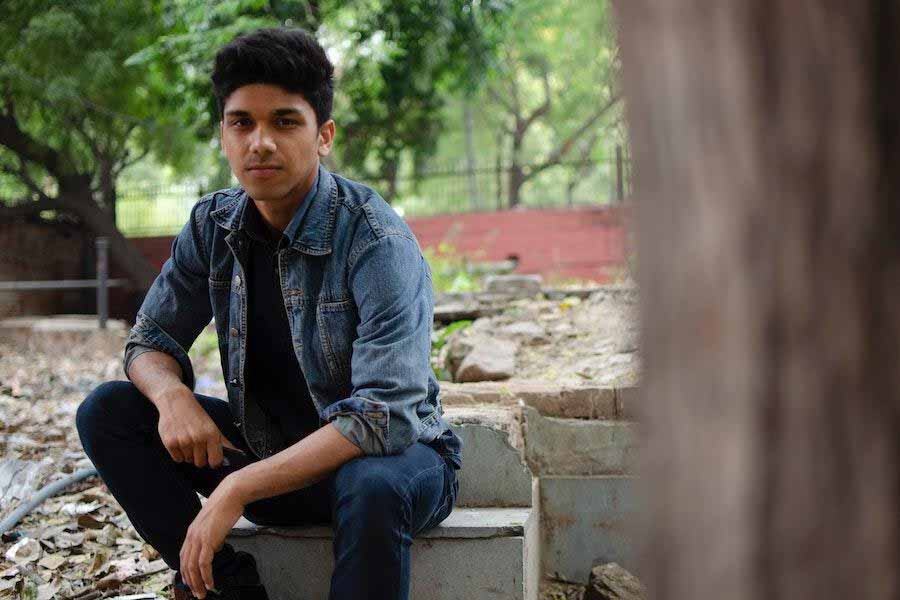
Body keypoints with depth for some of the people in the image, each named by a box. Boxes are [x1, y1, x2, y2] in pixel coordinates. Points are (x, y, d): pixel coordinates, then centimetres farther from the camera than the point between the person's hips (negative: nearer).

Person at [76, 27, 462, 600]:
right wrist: (171, 394, -21)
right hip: (274, 450, 6)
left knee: (373, 486, -40)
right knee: (107, 411, -9)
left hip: (395, 450, -5)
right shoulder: (213, 225, -4)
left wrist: (238, 489, -34)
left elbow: (384, 414, -30)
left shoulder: (378, 241, -23)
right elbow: (150, 342, 5)